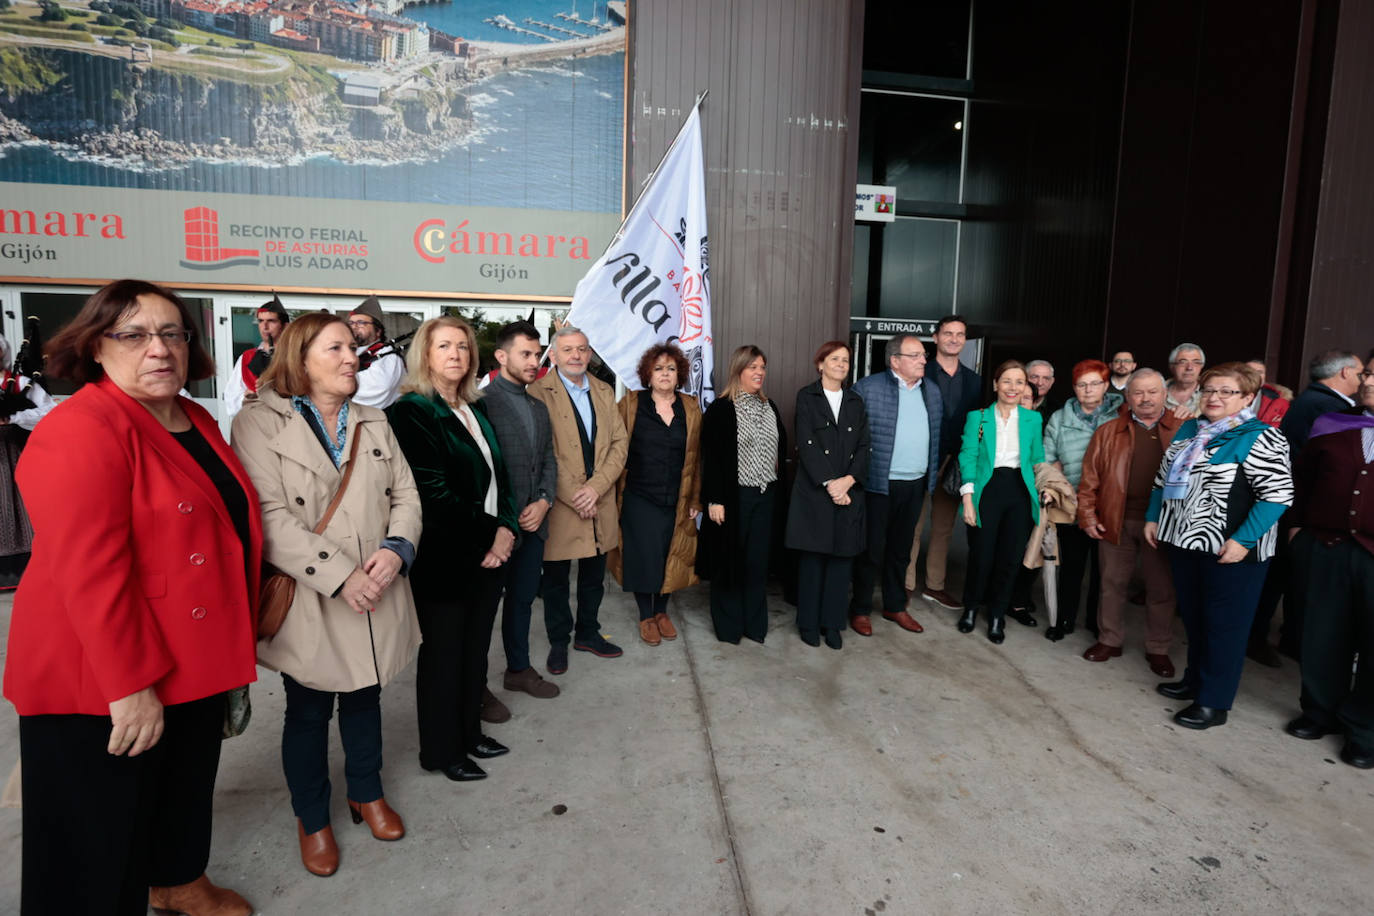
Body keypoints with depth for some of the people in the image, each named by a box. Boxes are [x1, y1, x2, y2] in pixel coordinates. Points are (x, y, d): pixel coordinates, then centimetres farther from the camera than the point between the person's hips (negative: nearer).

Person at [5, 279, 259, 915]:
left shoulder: (198, 423, 6)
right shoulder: (80, 432, -21)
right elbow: (88, 572, -26)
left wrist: (235, 642, 16)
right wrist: (130, 685, -25)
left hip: (195, 663, 9)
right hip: (102, 683, -8)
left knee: (187, 786, 27)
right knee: (100, 836, 11)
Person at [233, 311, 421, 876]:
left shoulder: (373, 422, 10)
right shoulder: (260, 422, -9)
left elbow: (405, 495, 5)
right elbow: (270, 515, -18)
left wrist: (396, 548, -15)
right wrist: (340, 576, -22)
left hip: (376, 597, 5)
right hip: (308, 604, -4)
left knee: (365, 698, 20)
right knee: (308, 712, 12)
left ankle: (367, 793, 42)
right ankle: (311, 819, 33)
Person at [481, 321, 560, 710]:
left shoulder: (539, 407, 14)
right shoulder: (482, 401, -12)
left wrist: (544, 501, -3)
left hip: (533, 521, 7)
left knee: (522, 599, 19)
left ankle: (519, 668, 35)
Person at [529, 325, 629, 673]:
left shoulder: (605, 392, 9)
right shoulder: (538, 393, -8)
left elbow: (620, 442, 3)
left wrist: (596, 488, -11)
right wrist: (574, 496, -16)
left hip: (598, 501, 5)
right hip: (559, 504, -5)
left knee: (594, 576, 17)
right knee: (556, 580, 10)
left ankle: (588, 633, 35)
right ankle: (558, 641, 27)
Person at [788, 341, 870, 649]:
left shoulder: (856, 402, 14)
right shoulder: (806, 397, 2)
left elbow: (864, 447, 6)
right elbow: (807, 445, -7)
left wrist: (848, 480, -10)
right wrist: (829, 483, -14)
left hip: (849, 492, 4)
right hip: (813, 491, -3)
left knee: (842, 557, 5)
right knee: (812, 557, 1)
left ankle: (832, 623, 15)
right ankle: (809, 623, 13)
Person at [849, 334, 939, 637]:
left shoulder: (932, 392, 9)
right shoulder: (868, 388, -9)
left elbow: (938, 434, 16)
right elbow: (850, 433, -9)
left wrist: (933, 473, 12)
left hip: (916, 486, 5)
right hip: (878, 484, -5)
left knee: (901, 549, 16)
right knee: (871, 549, 3)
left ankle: (895, 606, 30)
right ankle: (860, 610, 18)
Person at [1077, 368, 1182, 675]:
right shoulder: (1108, 432, 6)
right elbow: (1090, 477, 5)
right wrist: (1088, 515, -2)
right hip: (1117, 520, 1)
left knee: (1161, 589, 8)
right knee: (1113, 583, 10)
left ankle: (1158, 649, 23)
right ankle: (1110, 640, 24)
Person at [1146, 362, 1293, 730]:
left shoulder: (1259, 438, -12)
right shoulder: (1189, 430, 10)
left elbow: (1278, 495, -18)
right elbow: (1164, 477, 19)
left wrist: (1243, 540, -21)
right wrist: (1153, 517, 14)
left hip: (1230, 550, -7)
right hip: (1185, 541, 7)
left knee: (1224, 624, 3)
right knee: (1192, 617, 17)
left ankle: (1214, 702, 12)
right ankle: (1194, 680, 34)